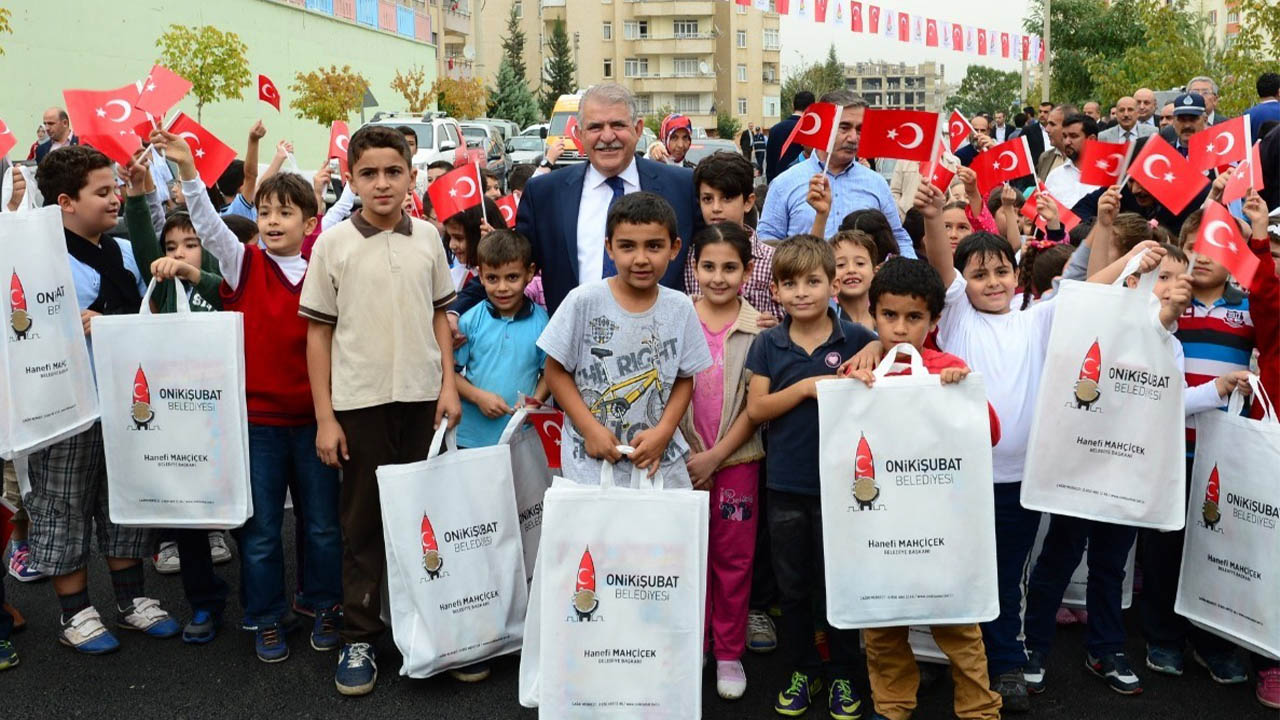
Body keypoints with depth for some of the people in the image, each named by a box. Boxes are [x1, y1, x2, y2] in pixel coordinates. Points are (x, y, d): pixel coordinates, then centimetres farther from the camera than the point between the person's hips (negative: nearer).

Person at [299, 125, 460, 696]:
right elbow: (318, 332, 0)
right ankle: (359, 637, 20)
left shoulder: (427, 237, 4)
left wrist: (448, 384, 3)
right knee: (362, 522, 8)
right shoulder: (334, 242, -3)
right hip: (360, 401, -2)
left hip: (422, 397, 2)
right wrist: (324, 418, -3)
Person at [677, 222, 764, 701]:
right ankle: (694, 643, 27)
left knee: (734, 557, 8)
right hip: (684, 459, 1)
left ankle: (729, 652, 23)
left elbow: (755, 406, -5)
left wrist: (715, 456, -11)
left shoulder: (759, 330, -6)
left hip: (737, 459, -1)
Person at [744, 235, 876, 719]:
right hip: (785, 484, 2)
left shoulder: (856, 339, -5)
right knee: (793, 585, 14)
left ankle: (842, 675, 28)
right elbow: (756, 409, -4)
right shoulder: (768, 344, 1)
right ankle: (802, 671, 31)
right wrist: (806, 387, -16)